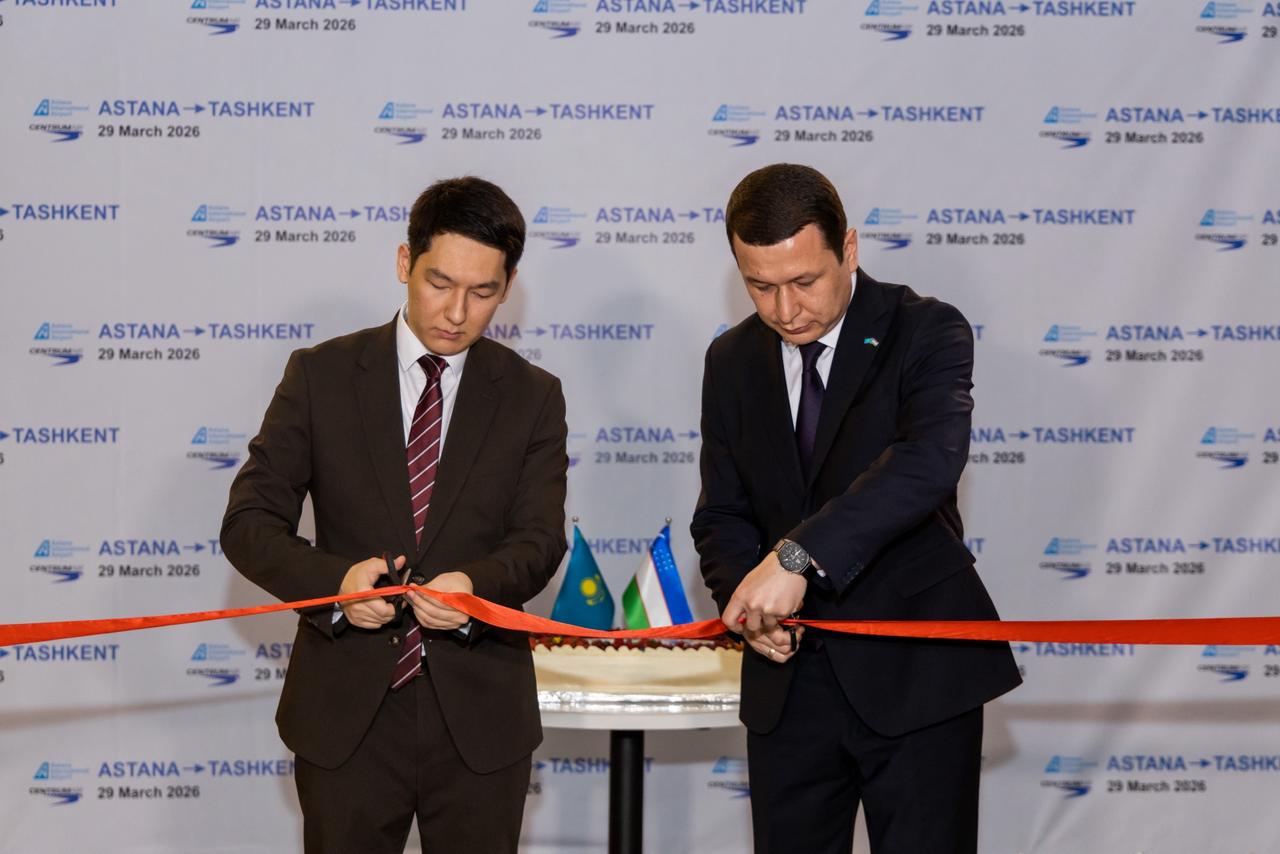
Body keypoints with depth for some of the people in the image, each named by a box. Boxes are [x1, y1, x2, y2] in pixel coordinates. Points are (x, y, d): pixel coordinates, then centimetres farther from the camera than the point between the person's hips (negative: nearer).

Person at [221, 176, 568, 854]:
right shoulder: (321, 376, 1)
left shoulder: (532, 397, 4)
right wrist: (333, 582, -22)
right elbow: (249, 522, -3)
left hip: (479, 716, 1)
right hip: (346, 713, -1)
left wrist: (475, 586, -26)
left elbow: (539, 541, -4)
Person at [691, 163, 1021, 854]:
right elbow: (721, 513, 11)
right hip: (788, 684, 5)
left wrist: (797, 557, -37)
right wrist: (746, 599, -12)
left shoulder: (926, 332, -9)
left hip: (916, 674, -4)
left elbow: (928, 461, -27)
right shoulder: (732, 361, 8)